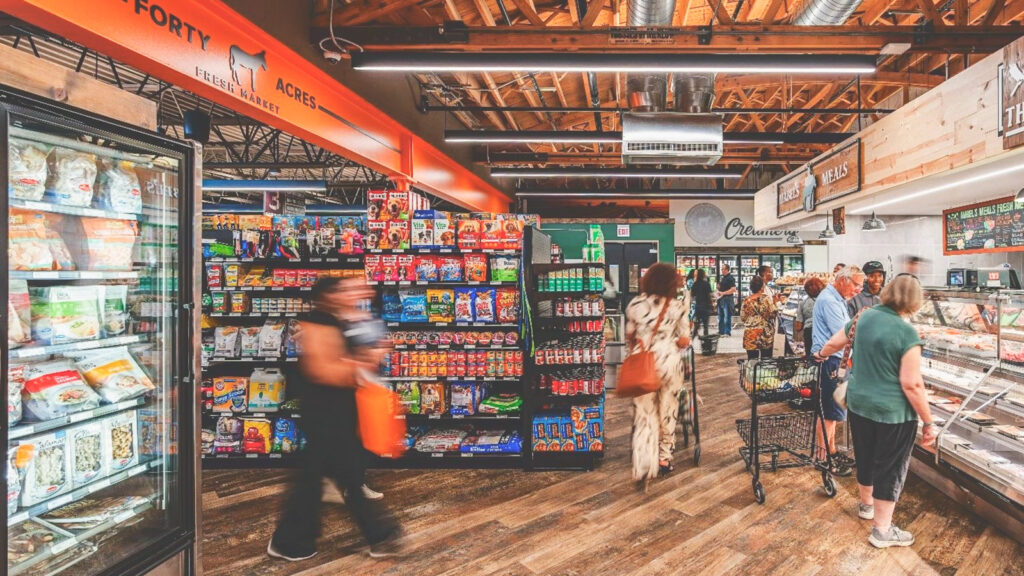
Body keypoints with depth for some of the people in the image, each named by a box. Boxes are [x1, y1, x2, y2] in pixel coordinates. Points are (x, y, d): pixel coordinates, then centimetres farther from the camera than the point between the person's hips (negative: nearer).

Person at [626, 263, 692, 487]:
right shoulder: (677, 306, -4)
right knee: (667, 412, 16)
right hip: (670, 363, 0)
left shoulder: (635, 304, -1)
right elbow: (684, 341, -2)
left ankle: (643, 468, -4)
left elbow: (629, 337, 8)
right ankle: (664, 459, 28)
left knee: (644, 415, 4)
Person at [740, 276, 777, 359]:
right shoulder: (766, 298, -8)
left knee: (752, 360, 5)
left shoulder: (746, 301, 1)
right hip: (765, 334, -2)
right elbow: (774, 313, -8)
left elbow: (742, 318, 5)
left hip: (750, 335, 2)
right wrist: (774, 302, 4)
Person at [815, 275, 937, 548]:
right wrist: (929, 422, -12)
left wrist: (822, 353, 36)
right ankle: (882, 530, 19)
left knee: (865, 457, 23)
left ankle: (866, 504, 45)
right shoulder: (907, 333, -20)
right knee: (891, 467, 8)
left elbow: (833, 344, 14)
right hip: (893, 411, -6)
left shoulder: (865, 317, 0)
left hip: (859, 402, 6)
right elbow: (911, 384, -21)